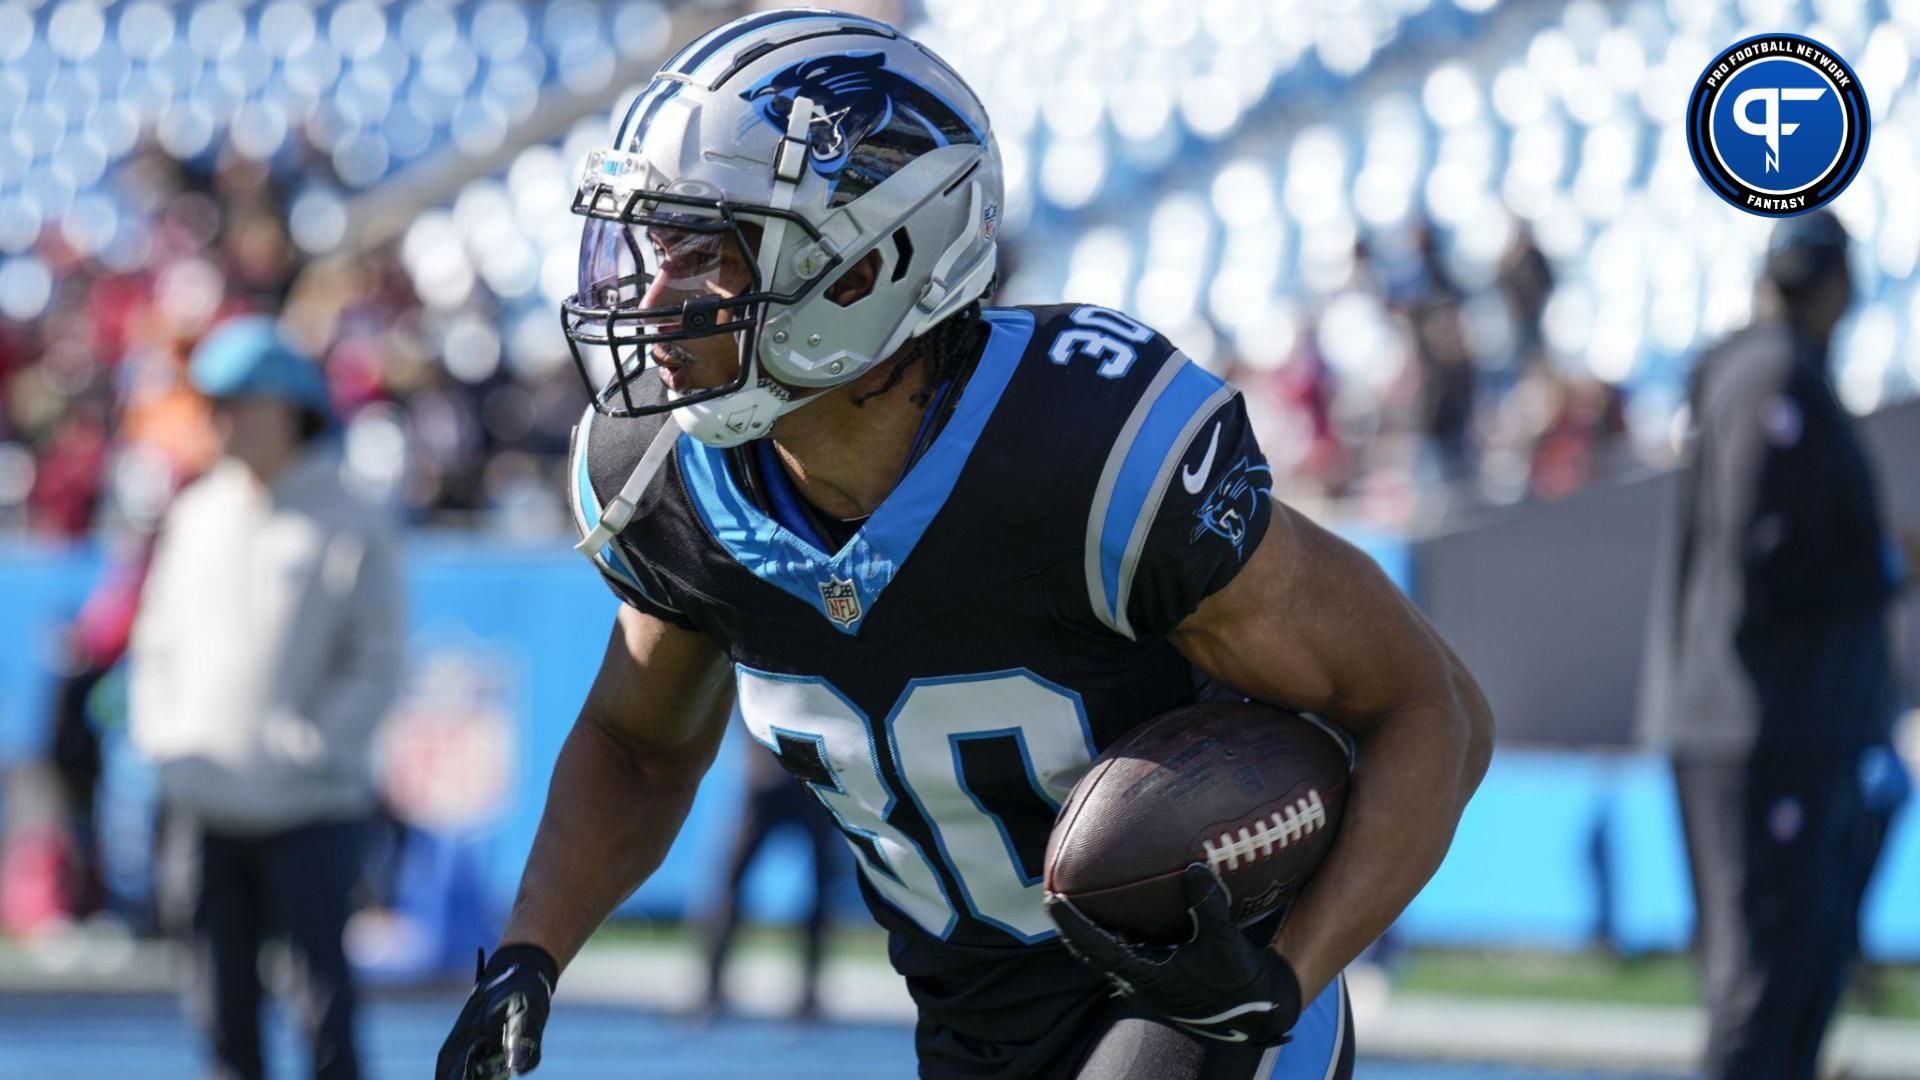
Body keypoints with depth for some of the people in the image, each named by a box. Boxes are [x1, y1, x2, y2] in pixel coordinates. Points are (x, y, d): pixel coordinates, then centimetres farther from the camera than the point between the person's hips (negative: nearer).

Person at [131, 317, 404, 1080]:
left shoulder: (350, 524, -2)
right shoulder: (195, 517, 13)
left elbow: (377, 664, -3)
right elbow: (159, 640, 19)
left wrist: (314, 746, -14)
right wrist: (162, 732, 2)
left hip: (309, 807, -5)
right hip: (205, 806, 5)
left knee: (321, 989, -7)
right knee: (222, 990, 7)